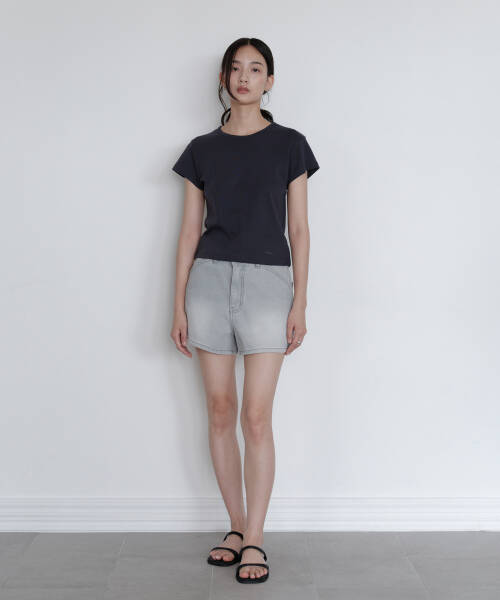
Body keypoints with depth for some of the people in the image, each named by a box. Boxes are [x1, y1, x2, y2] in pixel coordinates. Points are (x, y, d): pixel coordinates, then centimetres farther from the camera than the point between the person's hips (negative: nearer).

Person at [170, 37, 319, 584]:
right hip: (210, 278, 3)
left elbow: (299, 228, 3)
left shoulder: (289, 144, 5)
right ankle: (237, 527, 20)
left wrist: (300, 301, -3)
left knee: (256, 416, -5)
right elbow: (189, 230, 9)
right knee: (220, 411, 6)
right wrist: (179, 304, 5)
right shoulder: (202, 149, 10)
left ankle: (254, 540, 6)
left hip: (267, 281, -2)